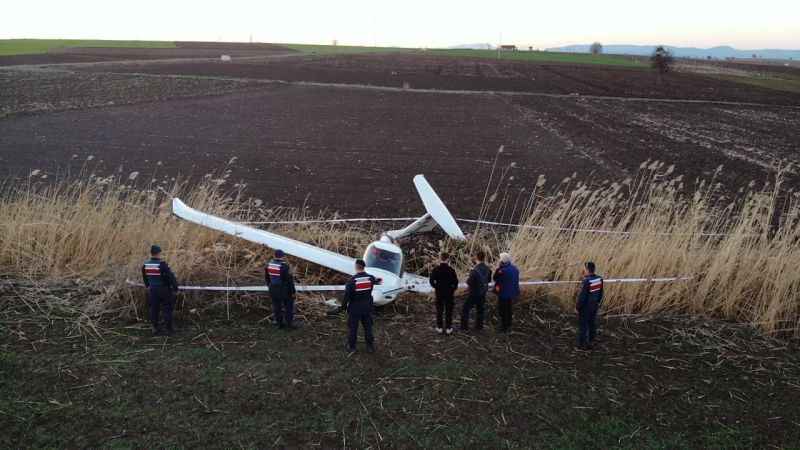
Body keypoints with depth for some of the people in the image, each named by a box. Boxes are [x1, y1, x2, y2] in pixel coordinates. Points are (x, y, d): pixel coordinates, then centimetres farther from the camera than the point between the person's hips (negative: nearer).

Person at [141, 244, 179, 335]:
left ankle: (155, 328, 20)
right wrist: (175, 287, -5)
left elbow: (144, 277, 15)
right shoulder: (162, 264, -21)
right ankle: (169, 328, 11)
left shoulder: (145, 265, -1)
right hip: (163, 289, -5)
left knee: (154, 309, 13)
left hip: (152, 290, 5)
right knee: (167, 308, 6)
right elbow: (171, 276, -18)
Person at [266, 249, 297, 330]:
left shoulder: (269, 264, -4)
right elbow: (290, 280, -18)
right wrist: (293, 292, -8)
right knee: (289, 307, 11)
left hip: (273, 290, 6)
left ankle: (279, 323, 26)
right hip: (285, 290, -5)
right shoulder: (284, 266, -23)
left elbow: (266, 278, 8)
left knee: (277, 306, 16)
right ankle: (289, 324, 17)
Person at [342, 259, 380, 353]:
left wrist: (344, 305, -1)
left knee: (352, 328, 13)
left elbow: (347, 295, -17)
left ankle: (351, 347, 23)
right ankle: (370, 347, 26)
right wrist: (377, 280, 43)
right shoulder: (370, 278, -8)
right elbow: (374, 281, 19)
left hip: (355, 308, -3)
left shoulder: (352, 280, -21)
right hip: (367, 307, 4)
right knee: (368, 327, 17)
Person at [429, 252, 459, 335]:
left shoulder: (435, 270, -8)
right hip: (449, 293, -1)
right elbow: (455, 281, -9)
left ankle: (439, 327, 16)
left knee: (439, 310, 12)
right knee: (448, 310, 8)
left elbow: (432, 281, -5)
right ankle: (448, 328, 11)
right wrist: (453, 288, 9)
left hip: (439, 292, 2)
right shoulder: (451, 270, -13)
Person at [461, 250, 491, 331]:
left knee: (466, 309, 8)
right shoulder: (487, 269, -5)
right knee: (480, 309, 18)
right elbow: (489, 280, 8)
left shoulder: (475, 270, -26)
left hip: (474, 293, -6)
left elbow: (469, 282, -22)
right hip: (483, 293, 6)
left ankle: (464, 326, 11)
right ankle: (479, 326, 25)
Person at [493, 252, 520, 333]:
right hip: (512, 293, 8)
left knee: (503, 311, 6)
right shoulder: (514, 268, 0)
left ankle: (504, 328, 13)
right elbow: (516, 280, 8)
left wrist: (498, 268, -13)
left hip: (504, 294, -8)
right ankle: (508, 327, 31)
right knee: (509, 310, 19)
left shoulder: (503, 271, -26)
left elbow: (495, 278, -14)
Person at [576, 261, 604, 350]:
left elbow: (582, 297, -23)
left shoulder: (586, 282, -28)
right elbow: (600, 293, 5)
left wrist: (577, 307, -11)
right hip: (594, 306, 7)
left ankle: (583, 344, 17)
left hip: (585, 307, -7)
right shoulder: (599, 279, -6)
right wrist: (598, 303, 18)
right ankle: (590, 342, 29)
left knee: (583, 325, 7)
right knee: (592, 324, 17)